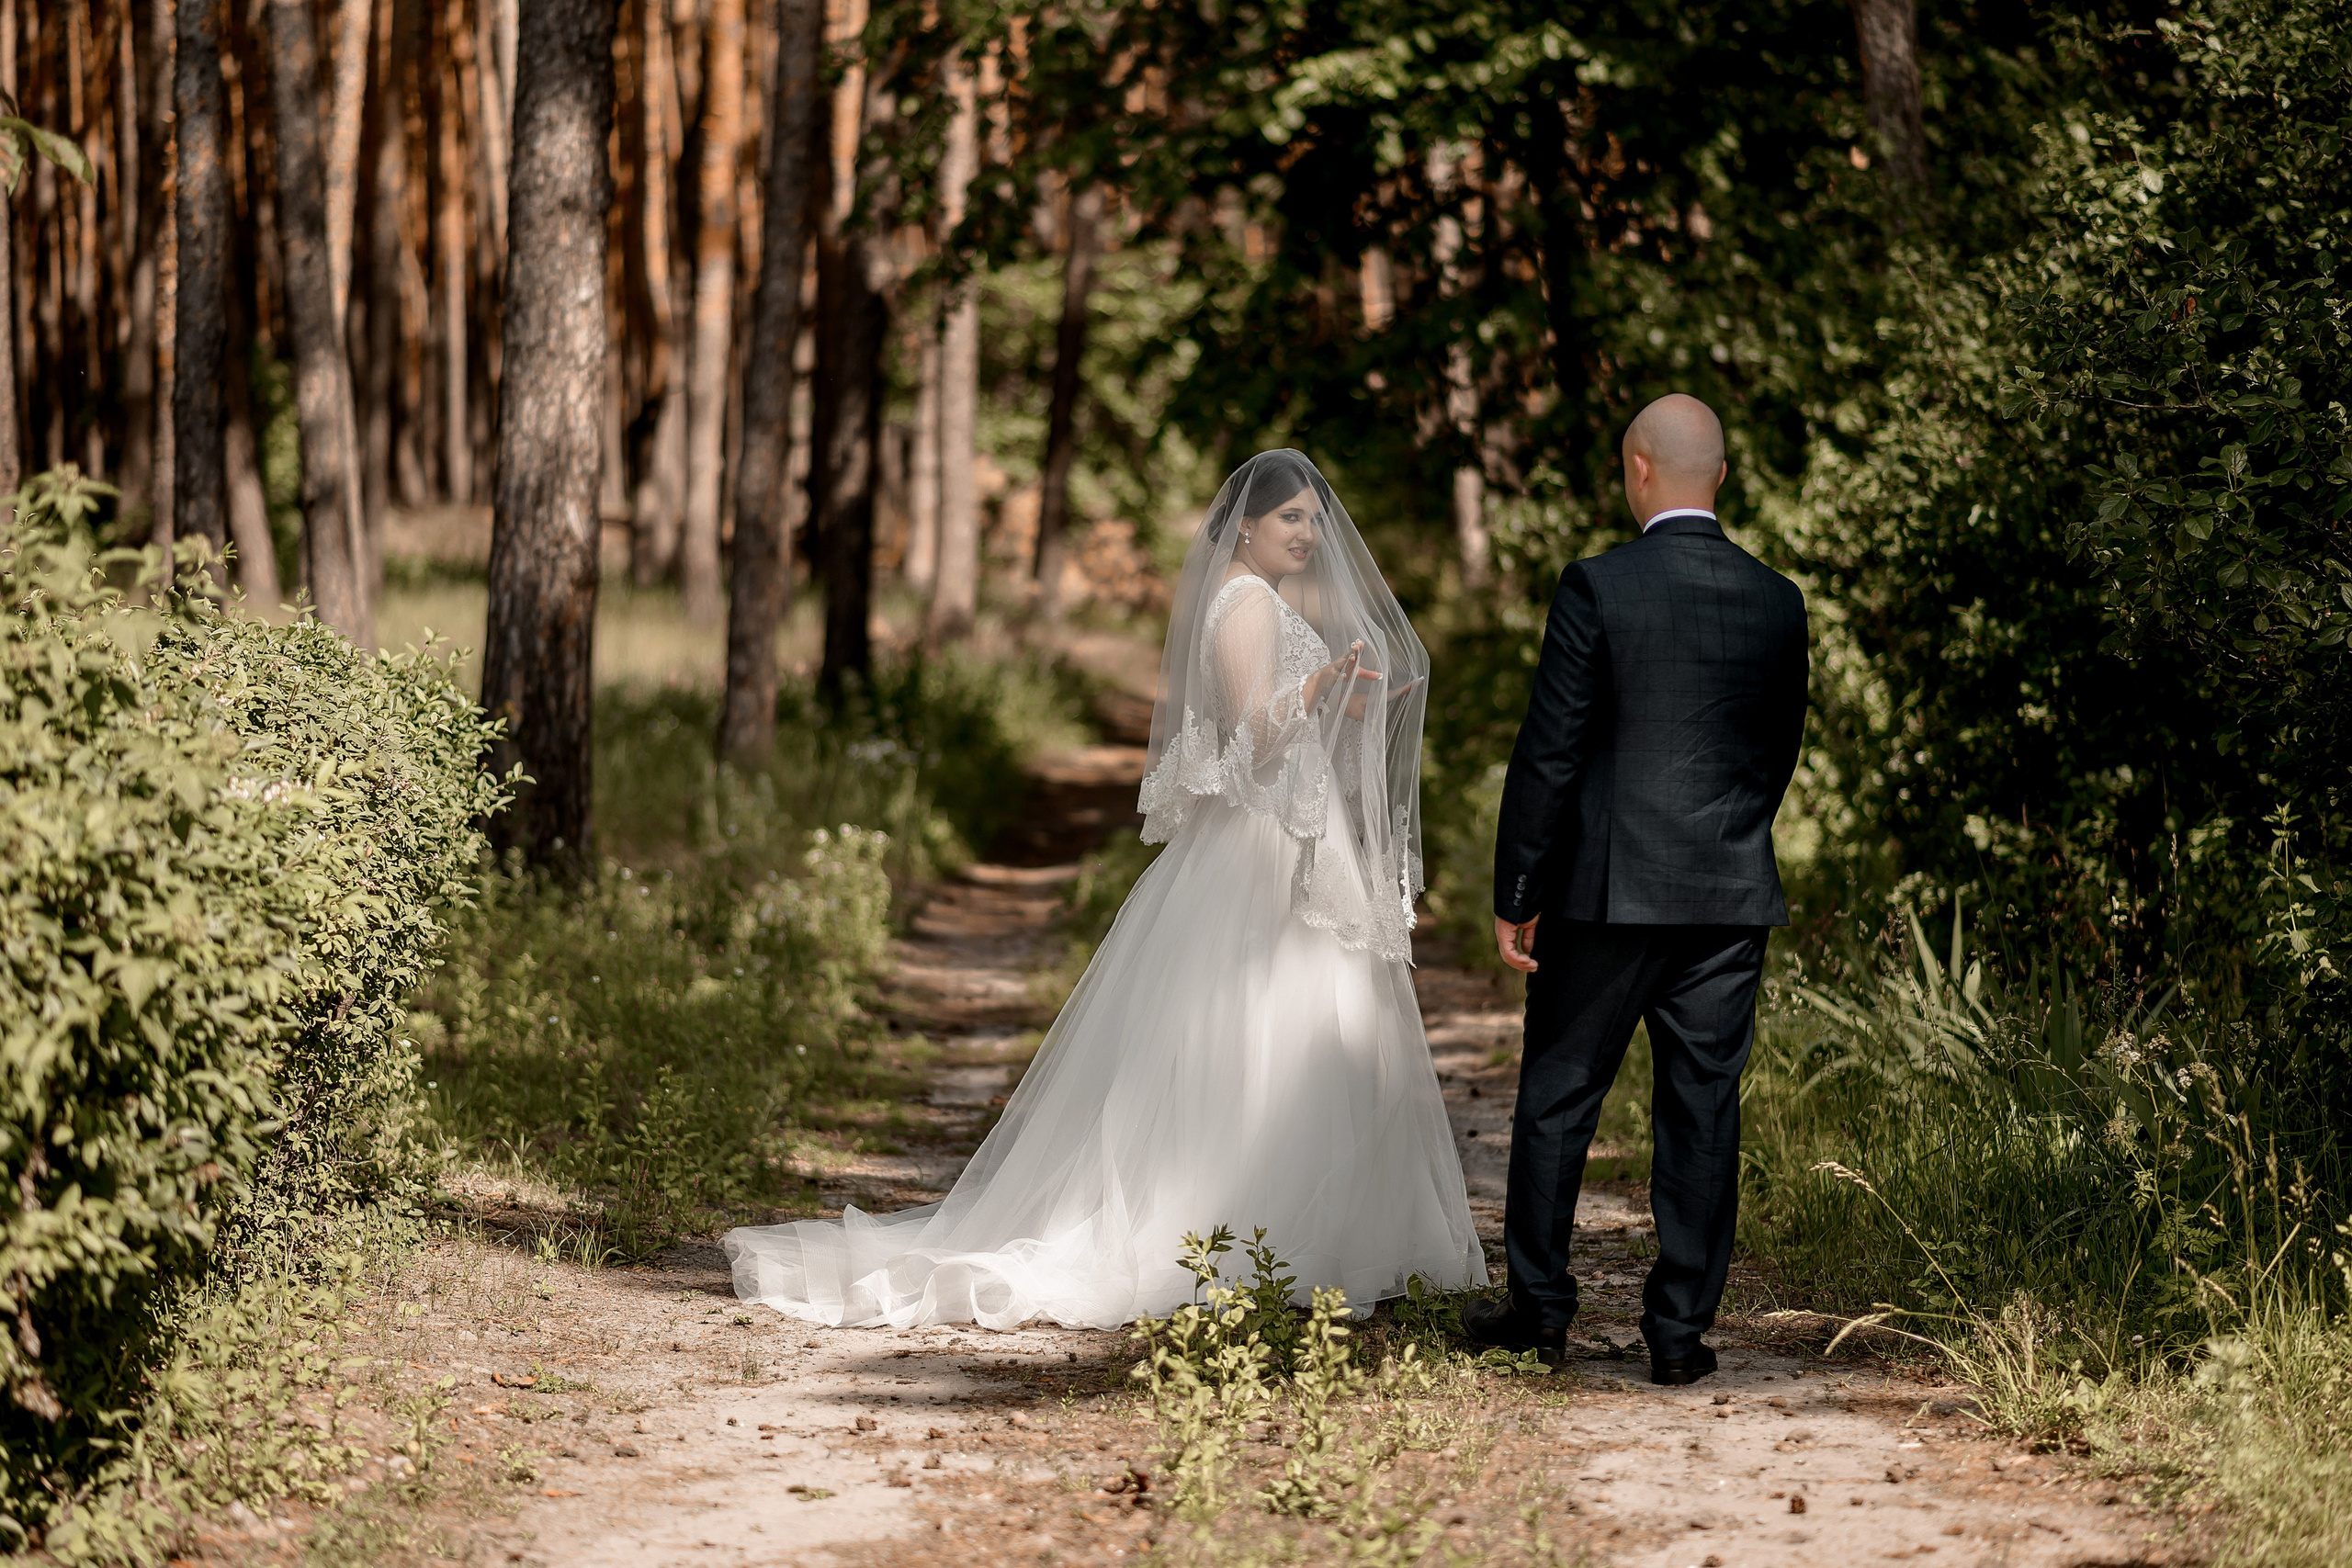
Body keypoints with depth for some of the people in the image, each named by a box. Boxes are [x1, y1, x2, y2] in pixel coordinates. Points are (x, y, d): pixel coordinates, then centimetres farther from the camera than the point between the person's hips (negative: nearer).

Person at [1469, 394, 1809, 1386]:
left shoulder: (1597, 588, -10)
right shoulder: (1777, 601, 3)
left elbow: (1548, 754, -10)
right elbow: (1779, 752, 13)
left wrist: (1516, 895, -4)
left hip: (1606, 892, -3)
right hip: (1730, 897, 3)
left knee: (1558, 1097, 11)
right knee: (1703, 1112, 6)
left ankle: (1539, 1304, 18)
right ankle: (1680, 1327, 7)